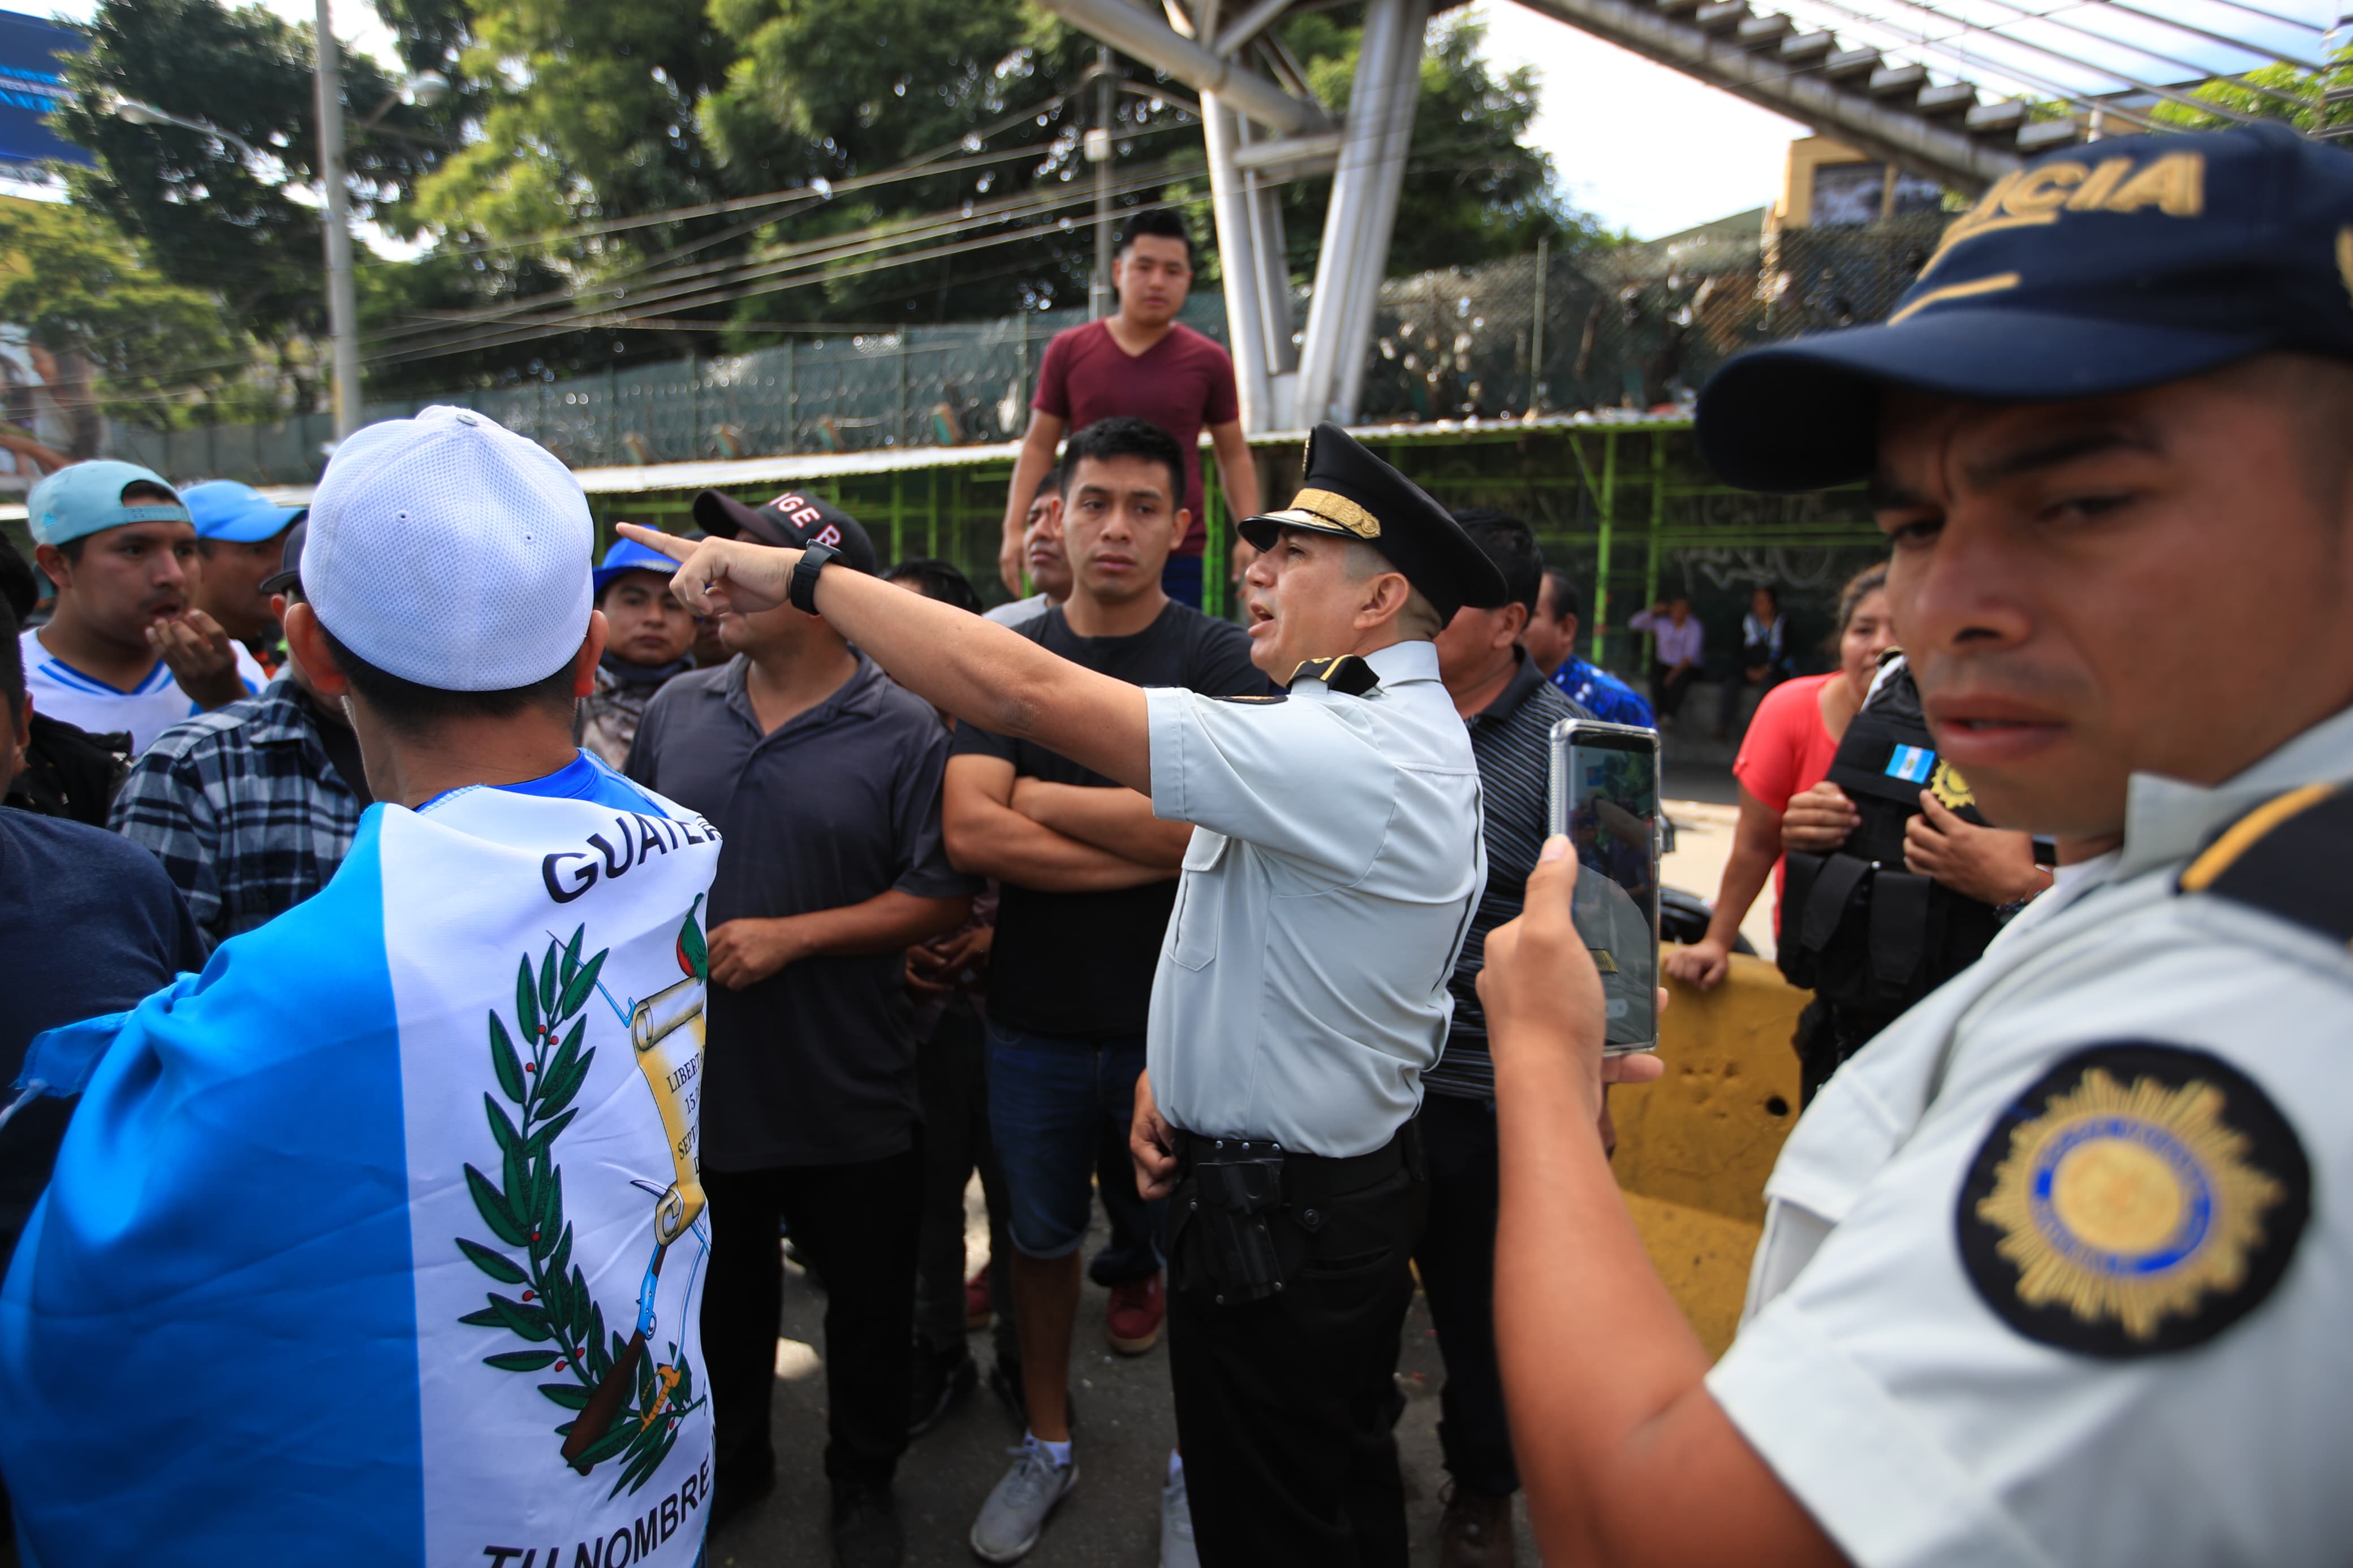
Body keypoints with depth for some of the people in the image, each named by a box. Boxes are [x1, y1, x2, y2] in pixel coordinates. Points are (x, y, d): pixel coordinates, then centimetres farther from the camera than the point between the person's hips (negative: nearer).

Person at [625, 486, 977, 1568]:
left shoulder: (902, 732, -14)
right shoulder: (678, 710, 1)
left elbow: (944, 897, -16)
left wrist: (793, 935, -21)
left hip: (848, 1102, -4)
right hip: (701, 1079, 4)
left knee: (868, 1306, 16)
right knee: (722, 1297, 25)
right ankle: (732, 1458, 50)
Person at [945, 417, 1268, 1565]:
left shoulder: (1218, 660, -8)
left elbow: (1208, 823, -23)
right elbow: (968, 832, -14)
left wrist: (1038, 796, -14)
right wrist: (1149, 850, -18)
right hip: (1035, 1019, 3)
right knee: (1041, 1236, 20)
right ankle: (1047, 1446, 44)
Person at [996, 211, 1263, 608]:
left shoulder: (1209, 362, 7)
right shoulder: (1068, 351, 7)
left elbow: (1235, 457, 12)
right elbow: (1038, 447, 10)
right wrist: (1014, 530, 1)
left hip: (1178, 559, 0)